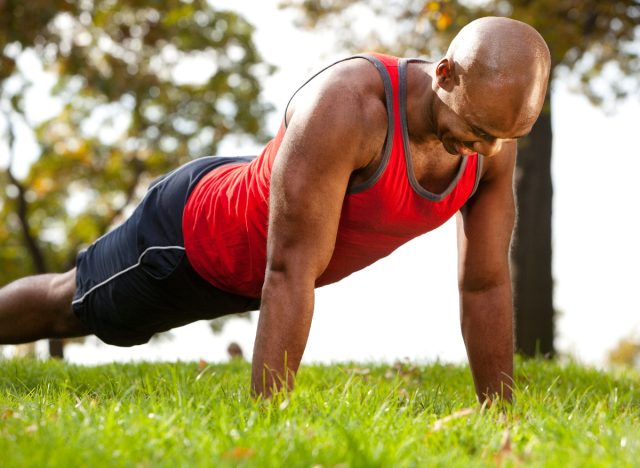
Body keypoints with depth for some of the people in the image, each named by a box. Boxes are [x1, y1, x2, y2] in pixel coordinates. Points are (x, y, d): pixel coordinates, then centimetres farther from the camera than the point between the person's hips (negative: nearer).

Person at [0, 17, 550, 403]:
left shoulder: (493, 136, -23)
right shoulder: (346, 105, -44)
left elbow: (486, 284, -13)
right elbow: (289, 274, -44)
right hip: (194, 238, -6)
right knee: (71, 307, 21)